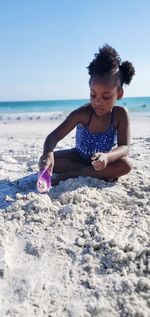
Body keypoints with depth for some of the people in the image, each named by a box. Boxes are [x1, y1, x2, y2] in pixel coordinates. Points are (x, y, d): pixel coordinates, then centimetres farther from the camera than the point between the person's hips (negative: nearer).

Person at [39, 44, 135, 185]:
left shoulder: (120, 114, -21)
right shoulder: (82, 113, -23)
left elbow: (125, 147, -26)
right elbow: (55, 135, -27)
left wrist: (107, 157, -48)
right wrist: (48, 154, -49)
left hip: (104, 158, 0)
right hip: (79, 156, 1)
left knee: (126, 164, -32)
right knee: (44, 161, -19)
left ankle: (72, 174, -23)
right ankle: (102, 173, -18)